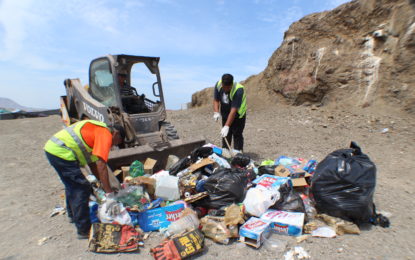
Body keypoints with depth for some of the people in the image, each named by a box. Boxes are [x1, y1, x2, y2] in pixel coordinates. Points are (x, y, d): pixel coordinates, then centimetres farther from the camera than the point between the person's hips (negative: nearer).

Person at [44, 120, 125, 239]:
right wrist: (109, 192, -12)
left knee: (72, 184, 27)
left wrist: (102, 182, 24)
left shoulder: (96, 130, 20)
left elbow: (92, 163, 23)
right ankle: (84, 230, 9)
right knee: (83, 189, -2)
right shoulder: (106, 135, -9)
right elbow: (101, 166, -18)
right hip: (62, 153, -11)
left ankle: (73, 215, 47)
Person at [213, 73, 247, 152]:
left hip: (238, 115, -5)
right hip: (225, 114, 5)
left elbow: (234, 110, -37)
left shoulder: (238, 90, -34)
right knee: (225, 134, 12)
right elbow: (216, 100, -7)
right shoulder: (218, 85, -17)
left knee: (237, 135, -6)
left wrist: (227, 126, -40)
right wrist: (216, 112, -24)